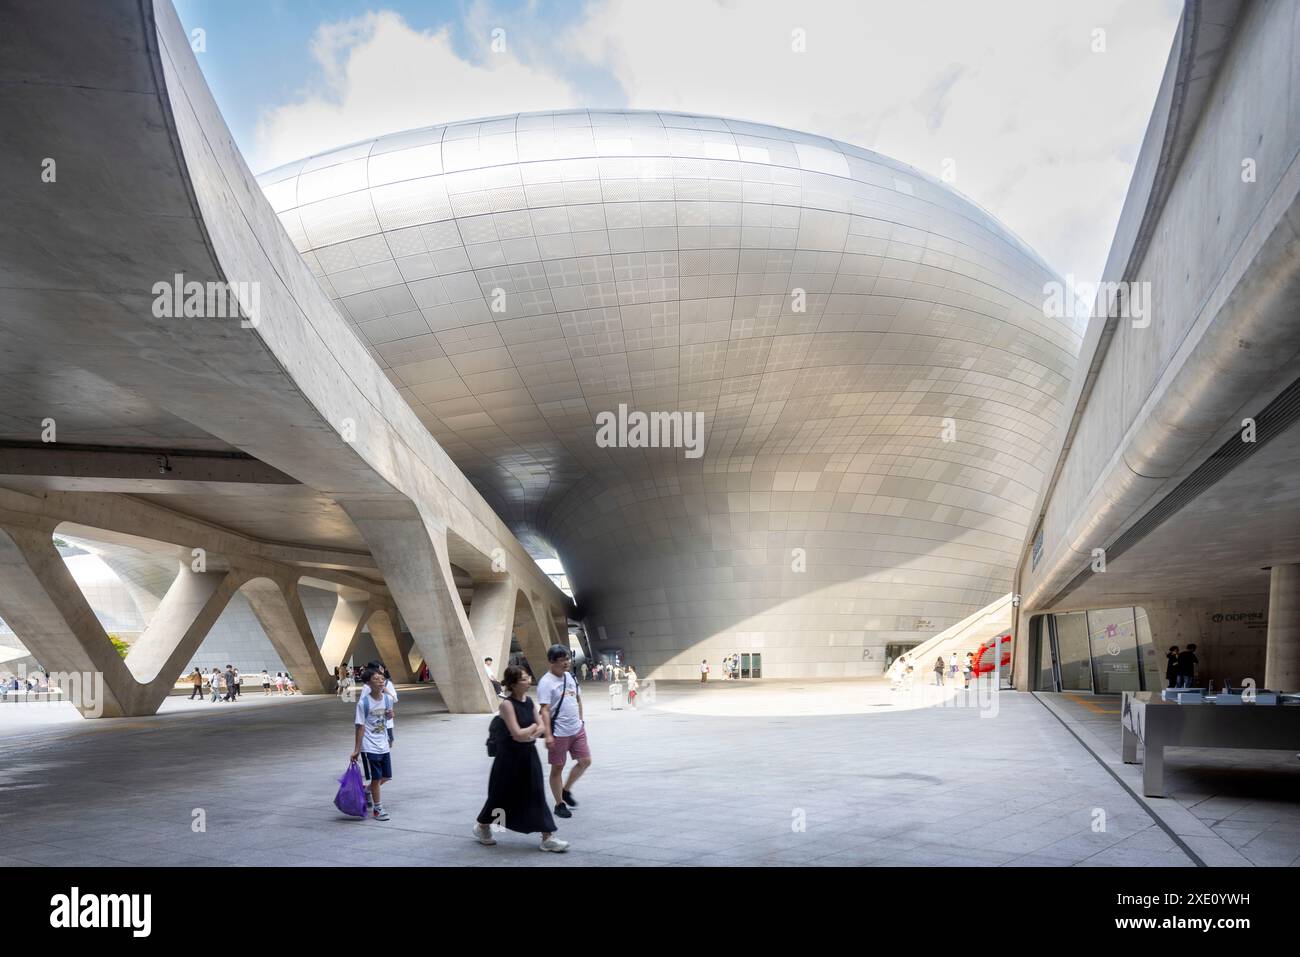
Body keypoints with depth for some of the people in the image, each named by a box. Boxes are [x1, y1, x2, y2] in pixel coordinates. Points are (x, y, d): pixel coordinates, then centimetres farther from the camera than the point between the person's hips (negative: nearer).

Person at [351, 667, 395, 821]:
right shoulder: (363, 703, -16)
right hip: (369, 747, -5)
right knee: (376, 778, 2)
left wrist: (390, 715, -6)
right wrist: (356, 749, -11)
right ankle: (377, 809, 18)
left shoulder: (388, 699, -2)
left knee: (386, 777, 13)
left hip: (383, 745, 5)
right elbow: (360, 727, -13)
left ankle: (367, 791, 39)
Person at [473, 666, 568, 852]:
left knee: (536, 795, 3)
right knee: (502, 795, 10)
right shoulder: (507, 704, -20)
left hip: (529, 755, 6)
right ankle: (481, 826, 35)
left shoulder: (528, 701, 2)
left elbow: (542, 727, 5)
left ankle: (547, 837, 6)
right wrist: (533, 727, -8)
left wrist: (530, 734, -14)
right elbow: (517, 734, -25)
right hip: (510, 756, -6)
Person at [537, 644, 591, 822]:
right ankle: (559, 804, 18)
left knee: (585, 761, 9)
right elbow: (545, 710, -19)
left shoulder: (569, 677, 8)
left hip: (577, 729, 7)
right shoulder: (546, 682, -15)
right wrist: (548, 735, -23)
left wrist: (580, 720, 14)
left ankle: (566, 790, 28)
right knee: (557, 768, 5)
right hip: (559, 733, -7)